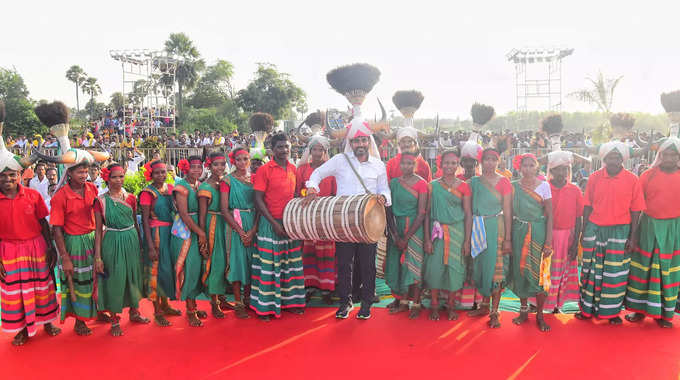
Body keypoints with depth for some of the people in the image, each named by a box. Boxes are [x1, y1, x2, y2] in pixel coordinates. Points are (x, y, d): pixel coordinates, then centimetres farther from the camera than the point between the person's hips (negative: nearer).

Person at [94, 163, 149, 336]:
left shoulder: (130, 198, 3)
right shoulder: (101, 201, -6)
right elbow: (98, 229, -5)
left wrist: (140, 244, 12)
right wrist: (97, 256, -8)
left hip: (131, 241, 4)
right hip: (112, 243, -3)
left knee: (133, 276, 15)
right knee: (114, 279, 3)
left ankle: (134, 312, 35)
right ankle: (114, 320, 19)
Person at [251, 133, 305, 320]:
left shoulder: (293, 169, 8)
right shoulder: (264, 170, -8)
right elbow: (258, 200, -11)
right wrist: (274, 223, -16)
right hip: (271, 223, -5)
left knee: (291, 262, 11)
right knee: (269, 265, 0)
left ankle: (290, 300, 22)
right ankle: (265, 306, 10)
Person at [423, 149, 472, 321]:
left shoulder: (463, 186, 3)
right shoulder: (433, 185, 3)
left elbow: (468, 215, 3)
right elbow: (427, 213, 2)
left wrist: (467, 240, -2)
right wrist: (427, 238, -4)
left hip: (457, 231, 0)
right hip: (437, 231, 0)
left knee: (454, 266, 3)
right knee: (435, 266, -1)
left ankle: (451, 306, 19)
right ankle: (434, 305, 15)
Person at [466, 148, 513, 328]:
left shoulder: (503, 182, -3)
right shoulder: (474, 181, 8)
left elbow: (507, 212, -5)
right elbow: (470, 209, 9)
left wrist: (508, 238, -10)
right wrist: (470, 233, 2)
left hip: (496, 228, -4)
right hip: (478, 229, 4)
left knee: (496, 268, -3)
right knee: (480, 265, 10)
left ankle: (494, 312, 5)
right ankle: (485, 305, 25)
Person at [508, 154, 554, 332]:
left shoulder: (544, 185, 0)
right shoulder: (514, 186, 4)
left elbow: (549, 215, -2)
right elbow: (510, 213, 6)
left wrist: (548, 241, -8)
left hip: (539, 232, -1)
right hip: (519, 232, 2)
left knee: (540, 272, -1)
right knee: (520, 270, 5)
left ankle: (540, 315, 11)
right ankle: (523, 310, 20)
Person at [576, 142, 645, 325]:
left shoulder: (632, 179, -3)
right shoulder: (594, 178, 1)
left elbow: (635, 210, -1)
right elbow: (588, 206, 5)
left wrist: (633, 237, -4)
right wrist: (584, 232, 4)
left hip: (620, 231, -1)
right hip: (595, 229, 1)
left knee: (615, 272, 6)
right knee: (591, 269, 8)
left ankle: (612, 311, 20)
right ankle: (588, 308, 20)